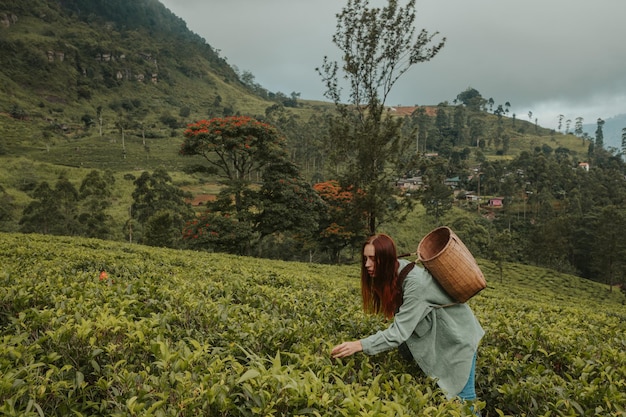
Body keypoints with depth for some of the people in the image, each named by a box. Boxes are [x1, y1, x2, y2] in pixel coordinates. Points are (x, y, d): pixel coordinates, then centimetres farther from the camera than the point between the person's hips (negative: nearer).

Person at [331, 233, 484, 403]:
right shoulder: (393, 273, -11)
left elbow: (400, 331, -38)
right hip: (435, 335, 7)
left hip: (457, 334, -7)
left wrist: (359, 345, -41)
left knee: (462, 394, 1)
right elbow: (403, 320, -3)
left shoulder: (415, 282, -36)